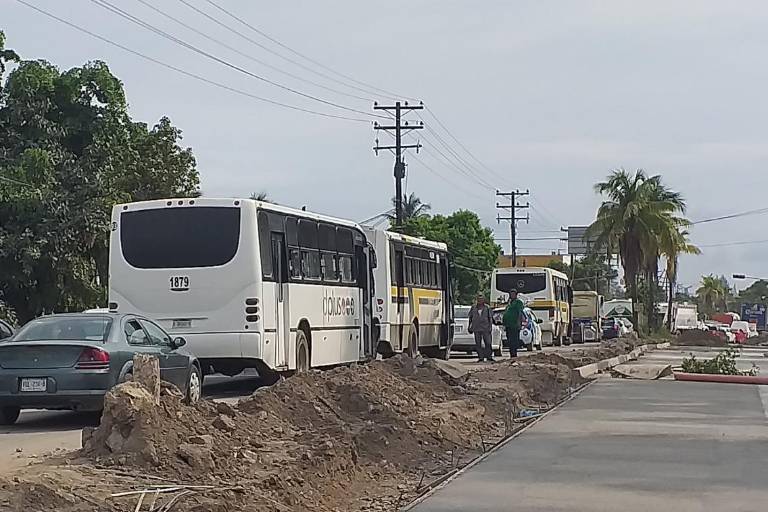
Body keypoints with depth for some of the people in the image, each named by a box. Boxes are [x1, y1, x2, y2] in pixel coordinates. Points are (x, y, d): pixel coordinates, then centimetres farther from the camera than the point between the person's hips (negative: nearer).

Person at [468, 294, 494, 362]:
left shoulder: (487, 308, 4)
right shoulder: (473, 308, 8)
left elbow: (490, 318, 6)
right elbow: (470, 318, 16)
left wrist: (490, 327, -1)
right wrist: (470, 327, 12)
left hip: (485, 328, -2)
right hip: (476, 329, 2)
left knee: (488, 343, -6)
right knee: (478, 343, 1)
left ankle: (489, 356, 3)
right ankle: (480, 357, 6)